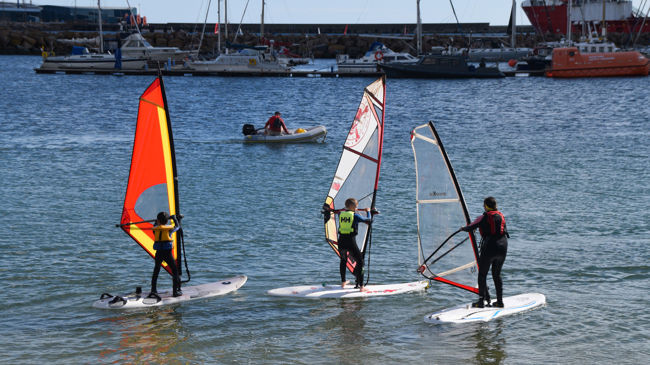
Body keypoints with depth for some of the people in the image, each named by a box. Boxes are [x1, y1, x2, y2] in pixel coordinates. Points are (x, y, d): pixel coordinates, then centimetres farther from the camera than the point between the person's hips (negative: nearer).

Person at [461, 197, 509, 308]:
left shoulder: (483, 218, -5)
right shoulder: (501, 216, 10)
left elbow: (470, 228, 2)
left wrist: (463, 228, 23)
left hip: (489, 248, -5)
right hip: (503, 248, 5)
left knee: (482, 275, 4)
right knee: (497, 274, 15)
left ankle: (481, 301, 1)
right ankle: (500, 301, 13)